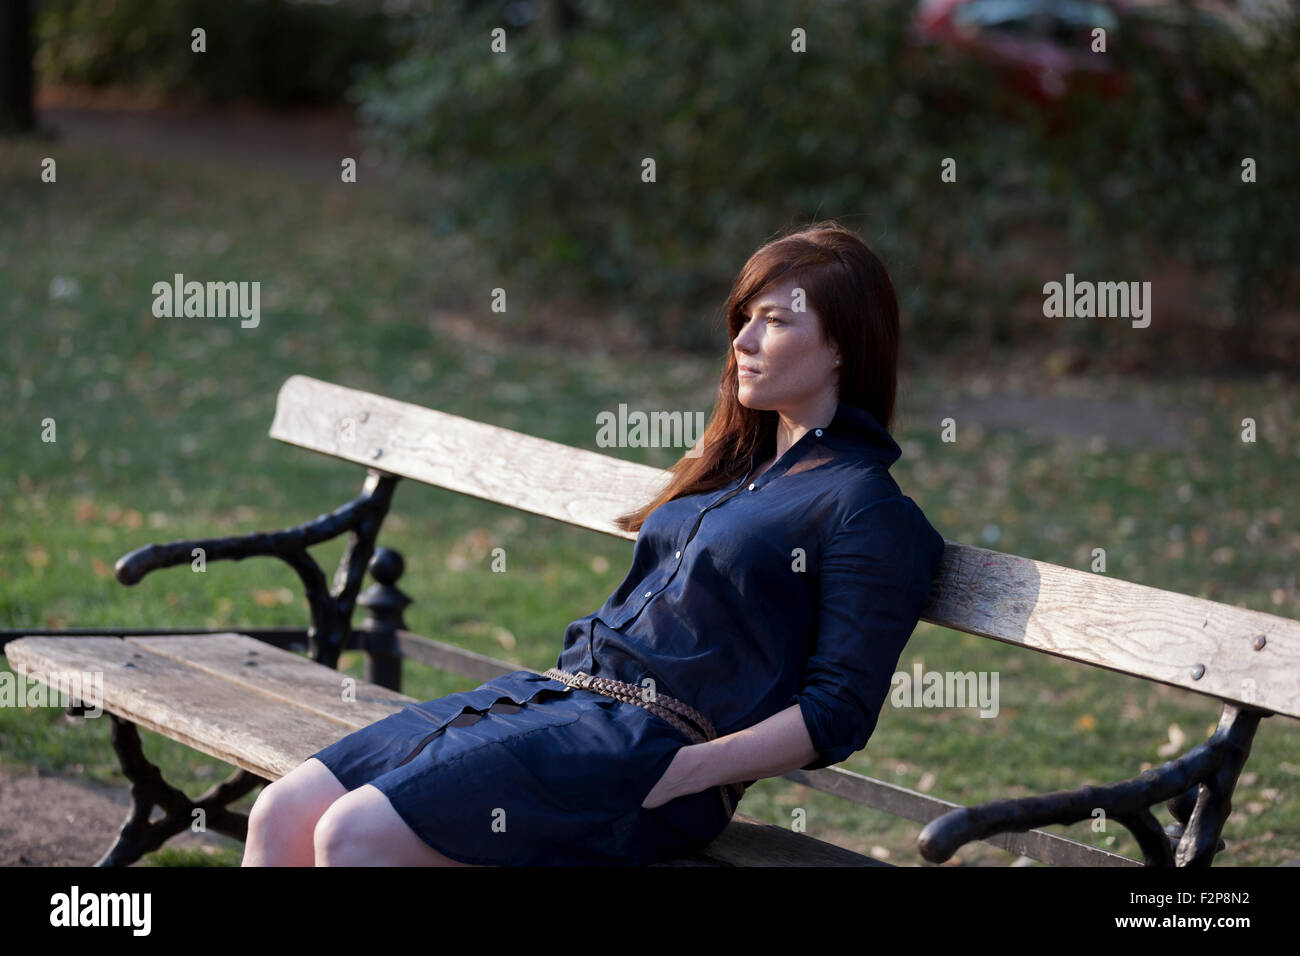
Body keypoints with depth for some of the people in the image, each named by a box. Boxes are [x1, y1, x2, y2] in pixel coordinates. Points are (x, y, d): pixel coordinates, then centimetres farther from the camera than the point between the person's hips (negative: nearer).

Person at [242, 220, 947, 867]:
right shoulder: (730, 467, 24)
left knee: (353, 835, -24)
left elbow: (837, 716, -10)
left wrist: (676, 776, -17)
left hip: (647, 741, -8)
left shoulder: (870, 513, -3)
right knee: (282, 814, -7)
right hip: (554, 691, 8)